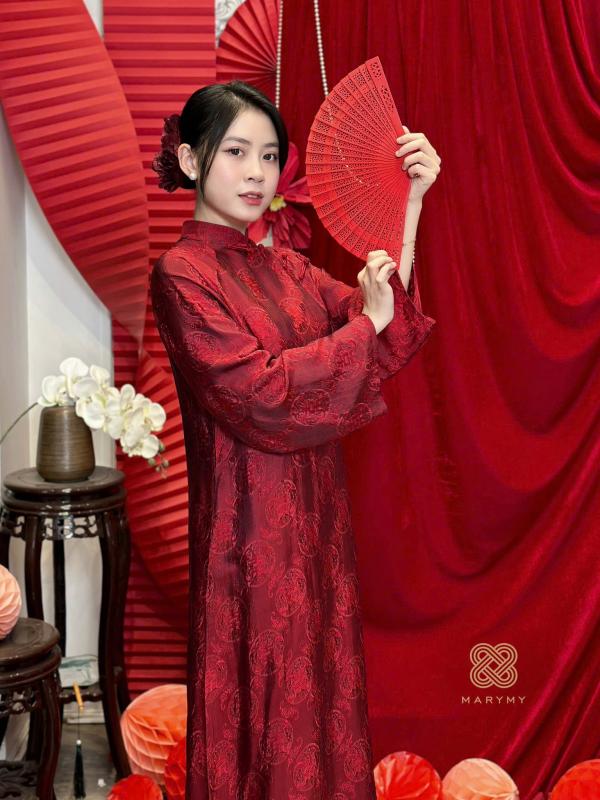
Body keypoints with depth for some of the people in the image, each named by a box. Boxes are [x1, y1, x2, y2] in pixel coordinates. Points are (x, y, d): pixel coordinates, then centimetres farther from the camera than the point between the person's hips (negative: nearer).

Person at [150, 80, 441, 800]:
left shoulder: (285, 269, 11)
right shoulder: (181, 275, -9)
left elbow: (393, 333, -1)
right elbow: (262, 392, -18)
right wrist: (366, 323, -10)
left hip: (316, 519, 7)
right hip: (251, 525, -7)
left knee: (321, 695, 14)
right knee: (264, 713, 3)